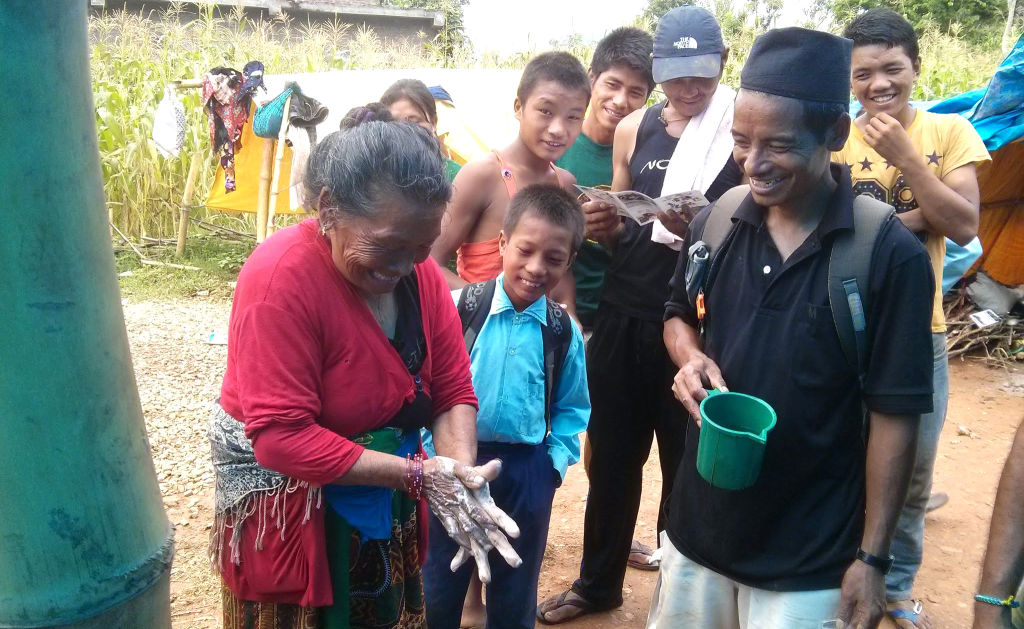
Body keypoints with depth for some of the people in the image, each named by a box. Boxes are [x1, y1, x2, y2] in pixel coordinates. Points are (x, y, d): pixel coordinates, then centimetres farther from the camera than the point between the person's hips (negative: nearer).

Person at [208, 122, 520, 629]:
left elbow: (453, 393, -5)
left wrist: (462, 476, -24)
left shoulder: (420, 272, -7)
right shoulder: (281, 279, -26)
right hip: (290, 510, -6)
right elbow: (282, 437, -29)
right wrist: (419, 474, -30)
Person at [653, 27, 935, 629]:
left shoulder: (892, 255, -16)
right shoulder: (716, 222, -5)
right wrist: (691, 360, -11)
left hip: (811, 554, -4)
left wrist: (872, 557, -9)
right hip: (698, 525, 4)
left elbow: (893, 415, -12)